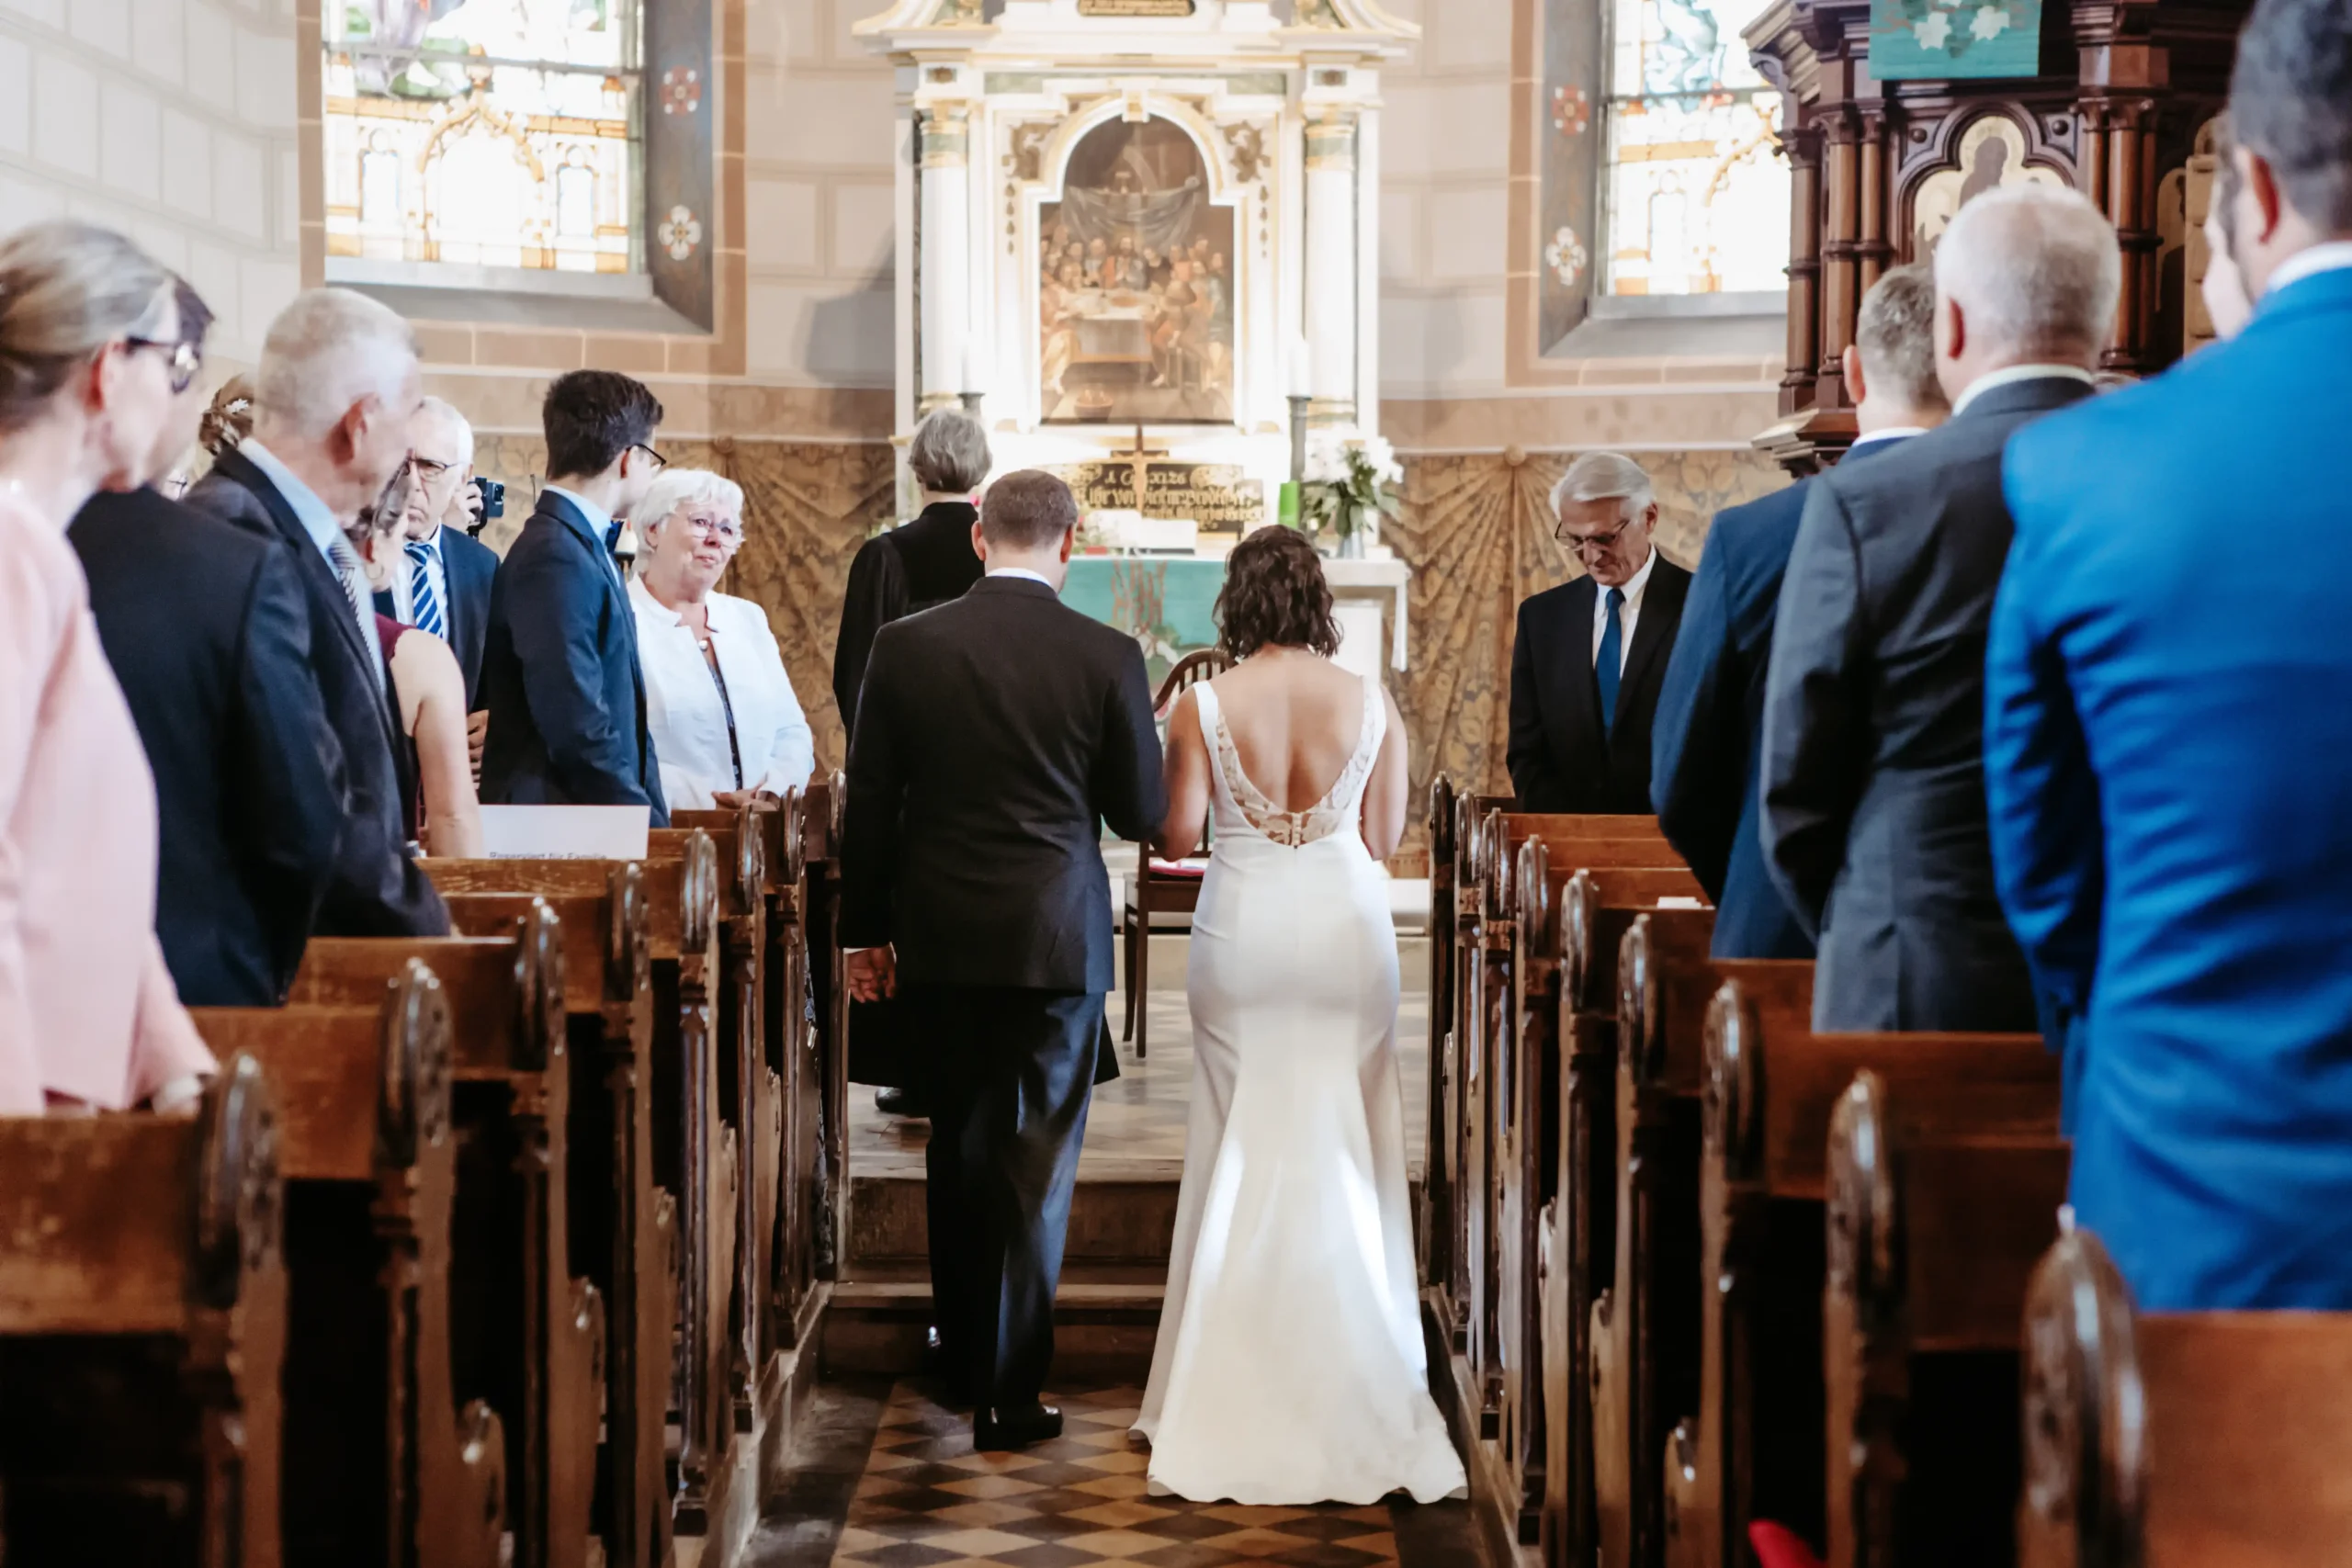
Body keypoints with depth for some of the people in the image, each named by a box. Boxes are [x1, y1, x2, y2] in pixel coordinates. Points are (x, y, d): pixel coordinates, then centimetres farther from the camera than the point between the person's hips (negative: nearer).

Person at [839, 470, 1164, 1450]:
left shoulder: (905, 646, -4)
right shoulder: (1107, 658, -8)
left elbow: (868, 805, 0)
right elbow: (1143, 815, -2)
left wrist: (865, 931, 10)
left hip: (940, 937, 2)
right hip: (1060, 938, -2)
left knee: (959, 1147, 19)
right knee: (1037, 1158, 4)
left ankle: (964, 1346, 33)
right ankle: (1010, 1389, 4)